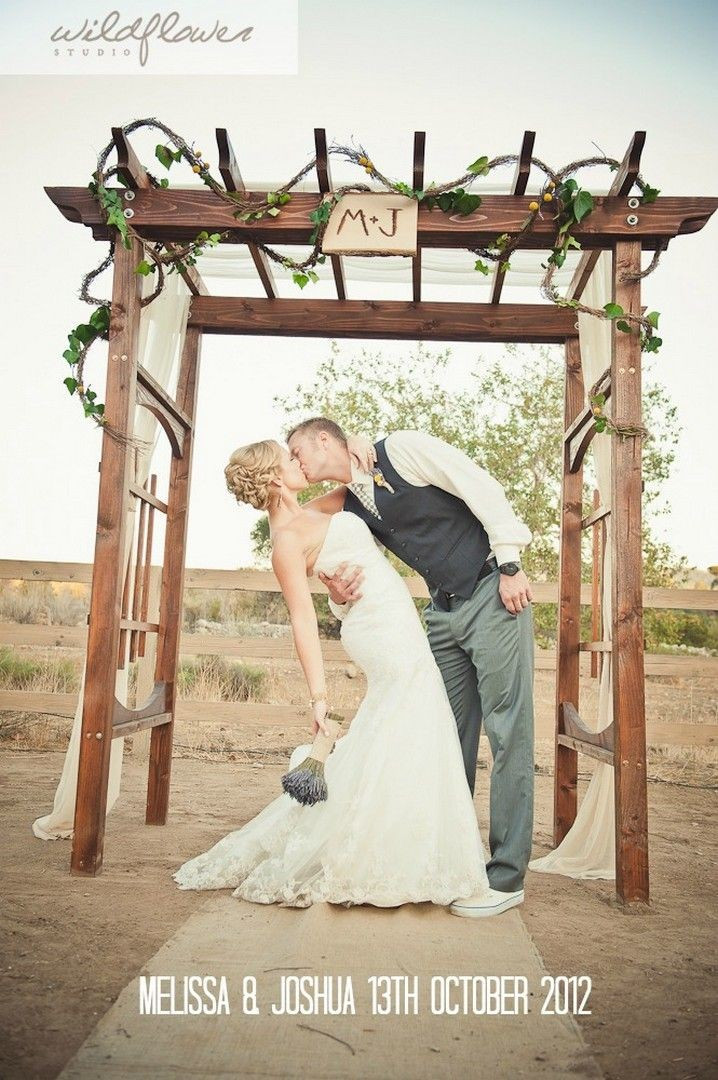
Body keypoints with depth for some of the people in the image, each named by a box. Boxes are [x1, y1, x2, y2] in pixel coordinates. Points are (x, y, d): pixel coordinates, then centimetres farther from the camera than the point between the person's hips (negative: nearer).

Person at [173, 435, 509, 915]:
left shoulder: (310, 513, 14)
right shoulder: (287, 539, -12)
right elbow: (304, 620, -18)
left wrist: (352, 446, 3)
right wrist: (319, 696, -20)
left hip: (395, 629, 9)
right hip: (389, 630, -9)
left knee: (384, 745, 14)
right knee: (406, 745, -5)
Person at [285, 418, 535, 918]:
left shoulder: (402, 449, -9)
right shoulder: (350, 509, 11)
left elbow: (483, 488, -13)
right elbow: (367, 586, 13)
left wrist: (510, 565, -16)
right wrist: (342, 598, -11)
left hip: (495, 594, -7)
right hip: (444, 611, 7)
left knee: (508, 731, -6)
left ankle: (506, 877, 0)